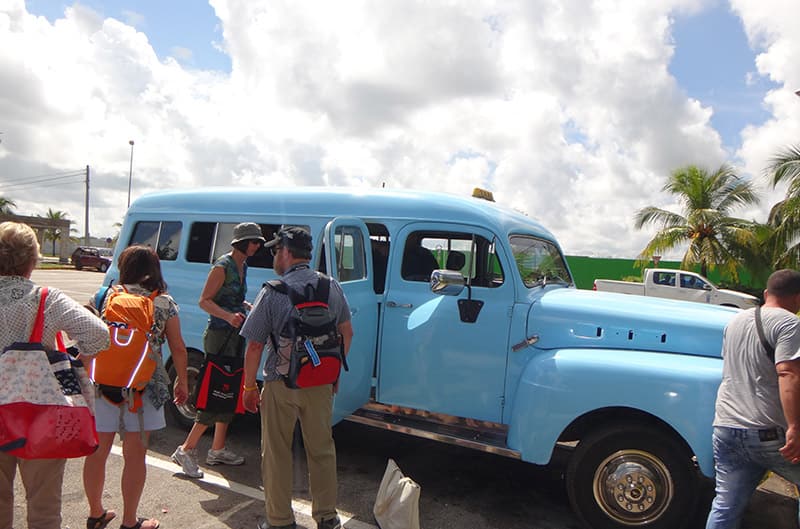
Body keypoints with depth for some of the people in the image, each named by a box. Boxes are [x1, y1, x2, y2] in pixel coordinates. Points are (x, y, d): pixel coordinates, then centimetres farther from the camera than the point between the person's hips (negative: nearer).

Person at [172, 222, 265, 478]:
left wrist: (249, 307, 5)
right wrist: (229, 316, -29)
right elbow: (205, 301, -16)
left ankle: (217, 450, 25)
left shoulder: (243, 265, 12)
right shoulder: (223, 266, -13)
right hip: (220, 335, -9)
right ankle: (186, 450, 6)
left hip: (236, 334, 9)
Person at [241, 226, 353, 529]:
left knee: (277, 453, 13)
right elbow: (346, 332, 7)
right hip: (321, 383, 4)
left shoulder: (273, 293, -13)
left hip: (281, 384, -4)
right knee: (322, 450, 17)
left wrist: (249, 386, 0)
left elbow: (255, 345, -12)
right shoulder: (332, 287, 0)